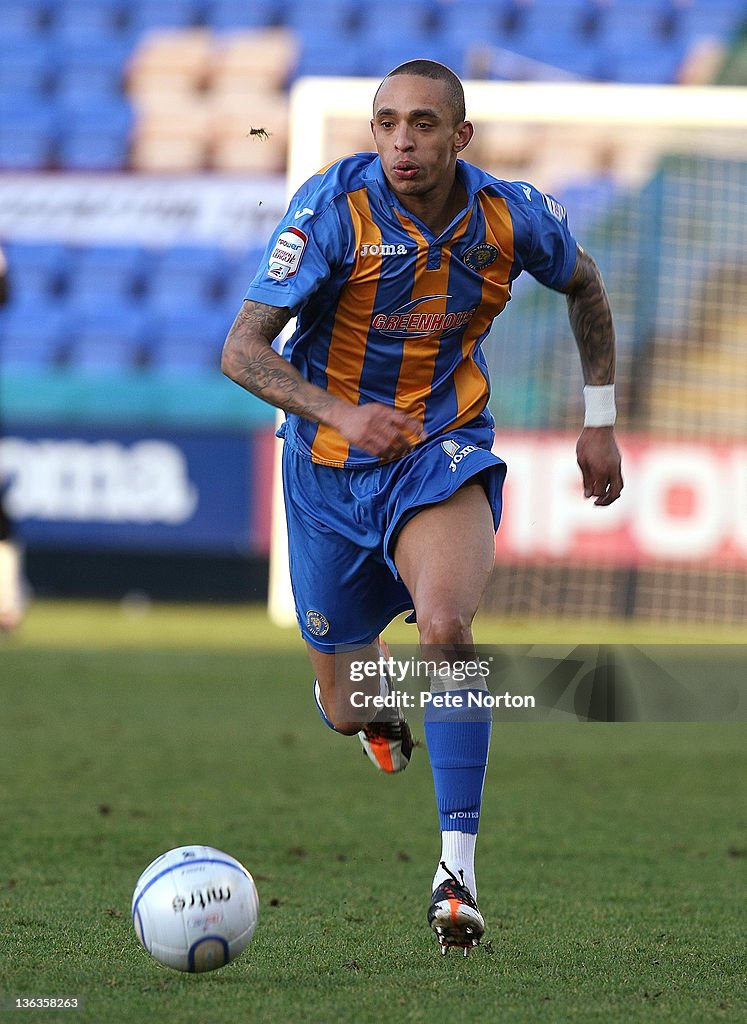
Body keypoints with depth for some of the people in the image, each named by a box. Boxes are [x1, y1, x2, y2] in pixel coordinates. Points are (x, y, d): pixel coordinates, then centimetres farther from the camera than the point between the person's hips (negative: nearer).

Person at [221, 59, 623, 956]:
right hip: (330, 468, 0)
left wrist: (600, 420, 11)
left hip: (443, 453, 0)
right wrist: (342, 412, -38)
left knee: (445, 628, -30)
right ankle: (369, 688, 55)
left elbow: (583, 285, 13)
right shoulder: (334, 208, -20)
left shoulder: (510, 217, -11)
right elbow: (242, 351, -23)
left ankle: (457, 868, -24)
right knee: (346, 713, 14)